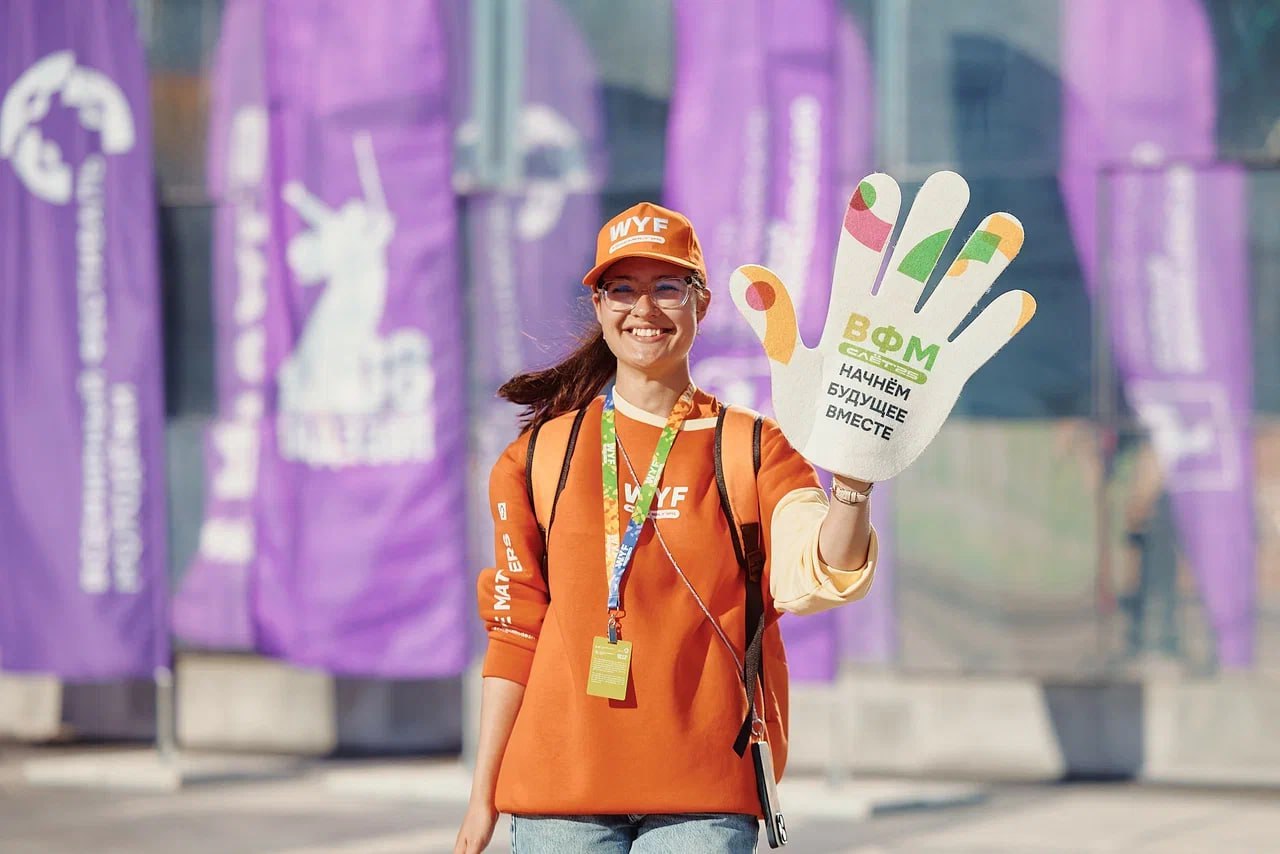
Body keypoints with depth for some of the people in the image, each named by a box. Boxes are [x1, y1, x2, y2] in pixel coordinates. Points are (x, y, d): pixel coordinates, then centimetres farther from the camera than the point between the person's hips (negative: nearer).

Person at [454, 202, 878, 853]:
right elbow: (514, 633, 9)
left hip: (703, 792, -1)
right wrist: (483, 795, 7)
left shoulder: (754, 449, 4)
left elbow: (811, 580, -14)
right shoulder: (542, 455, 8)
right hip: (561, 787, 1)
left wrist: (852, 477, -32)